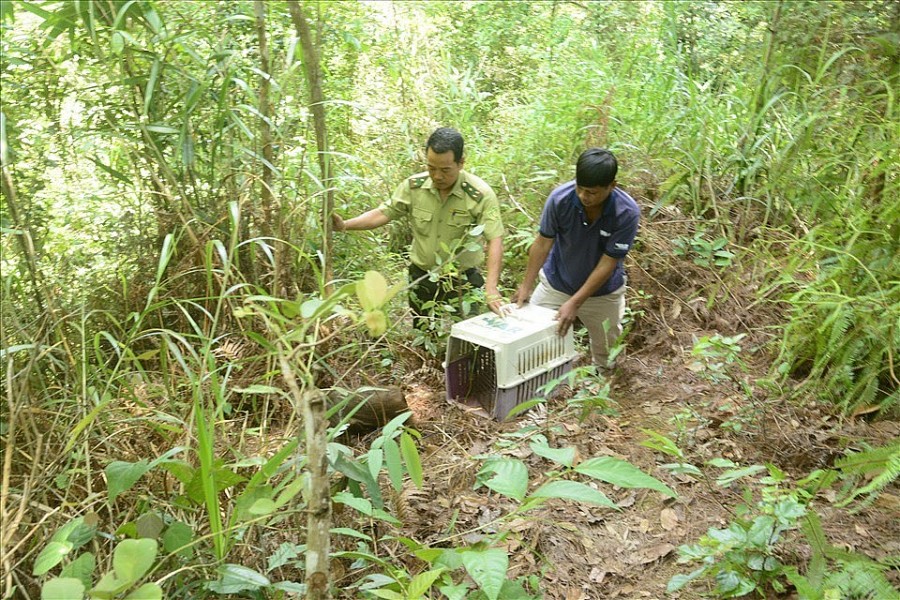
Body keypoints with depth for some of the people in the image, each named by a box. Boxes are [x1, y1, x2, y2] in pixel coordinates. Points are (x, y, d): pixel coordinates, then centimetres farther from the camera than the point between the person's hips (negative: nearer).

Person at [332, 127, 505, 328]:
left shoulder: (481, 194, -18)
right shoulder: (413, 186, -7)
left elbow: (495, 240, -21)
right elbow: (384, 213, 0)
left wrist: (491, 289, -32)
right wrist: (345, 225, -15)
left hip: (463, 281, -3)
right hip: (422, 278, 3)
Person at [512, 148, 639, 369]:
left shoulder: (627, 213, -29)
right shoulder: (560, 198, -26)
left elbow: (607, 264, -24)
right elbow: (543, 243, -14)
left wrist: (575, 303, -26)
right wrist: (526, 287, -12)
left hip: (602, 291, 0)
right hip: (556, 283, 1)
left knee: (607, 358, 16)